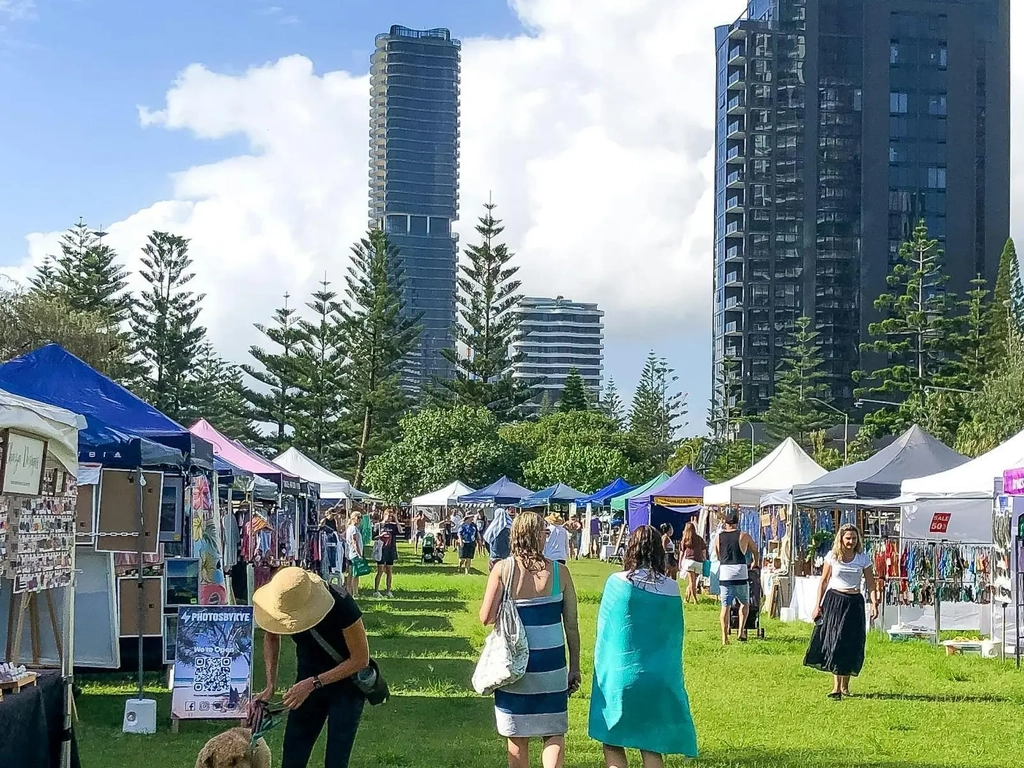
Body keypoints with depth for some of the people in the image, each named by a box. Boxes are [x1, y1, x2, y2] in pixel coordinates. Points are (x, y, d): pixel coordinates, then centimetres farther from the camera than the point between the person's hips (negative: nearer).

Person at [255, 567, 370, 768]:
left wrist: (313, 683, -25)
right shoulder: (281, 603, -19)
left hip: (346, 682, -4)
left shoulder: (341, 606, -32)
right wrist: (271, 685, -4)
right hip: (308, 680, 4)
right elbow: (271, 637, 5)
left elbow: (361, 659, -22)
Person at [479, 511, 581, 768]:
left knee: (517, 737, 14)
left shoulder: (502, 569, -8)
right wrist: (575, 667, 7)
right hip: (551, 663, 0)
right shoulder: (559, 572, -5)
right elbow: (572, 625, -2)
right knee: (554, 732, 11)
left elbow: (486, 618, -10)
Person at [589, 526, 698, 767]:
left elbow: (604, 632, -2)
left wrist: (604, 672, 11)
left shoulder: (617, 582, -9)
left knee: (613, 746, 7)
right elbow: (675, 637, 7)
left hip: (619, 677, -3)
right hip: (658, 679, 3)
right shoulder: (671, 587, -2)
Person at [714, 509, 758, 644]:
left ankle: (725, 637, 1)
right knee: (744, 603, 16)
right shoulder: (743, 536, 4)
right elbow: (755, 549, 21)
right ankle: (741, 631, 4)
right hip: (740, 574, -2)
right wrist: (755, 563, 41)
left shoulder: (718, 537, 8)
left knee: (725, 606, 4)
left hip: (724, 574, 2)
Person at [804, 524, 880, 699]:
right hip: (834, 601, -1)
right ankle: (837, 687, -7)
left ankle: (845, 685, 16)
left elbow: (871, 584, 3)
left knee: (851, 644, 1)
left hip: (854, 603, 1)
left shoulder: (863, 559, 2)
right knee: (834, 642, -7)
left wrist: (874, 604, -9)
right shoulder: (832, 557, 2)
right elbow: (823, 582, 6)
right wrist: (818, 605, 2)